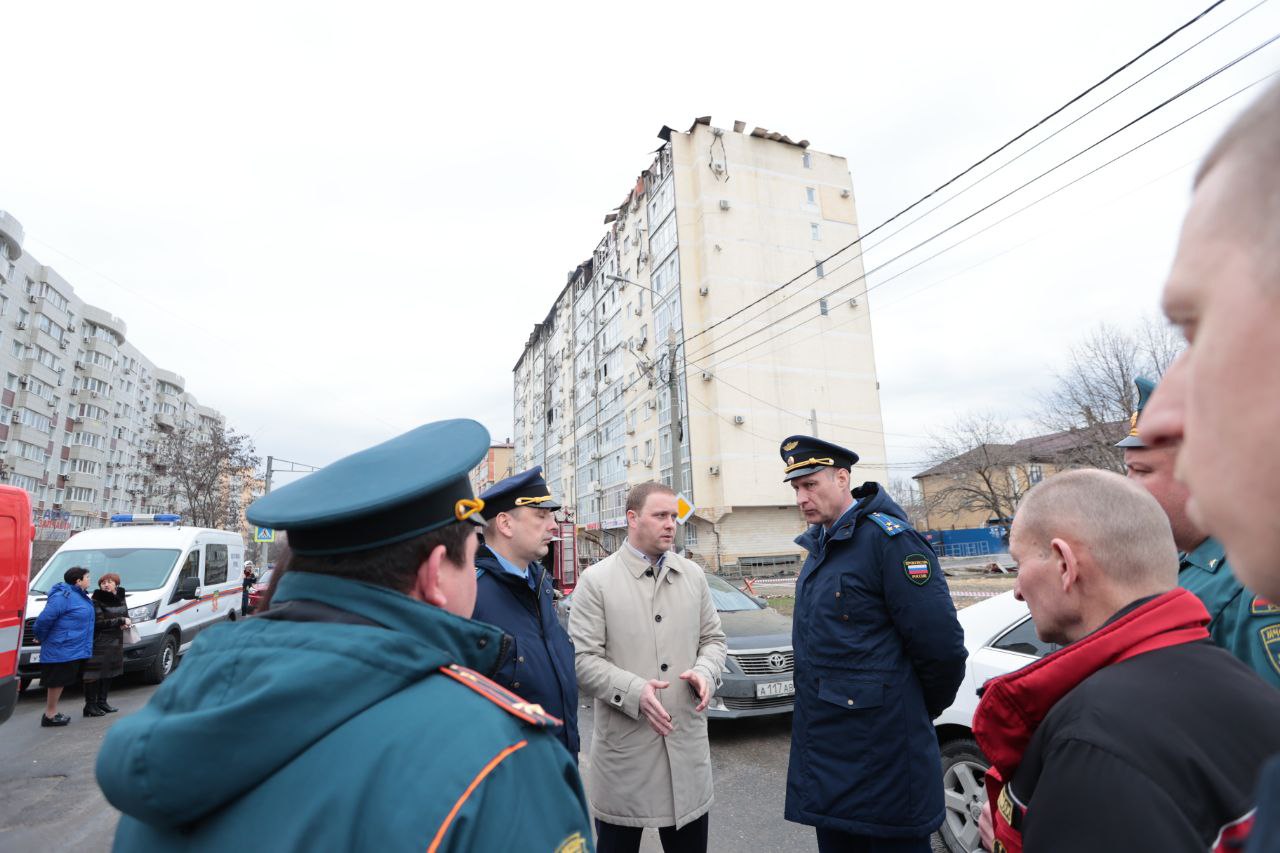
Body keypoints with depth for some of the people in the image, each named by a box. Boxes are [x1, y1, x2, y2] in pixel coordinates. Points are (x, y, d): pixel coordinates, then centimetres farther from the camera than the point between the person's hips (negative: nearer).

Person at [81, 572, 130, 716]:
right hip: (98, 643, -7)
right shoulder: (96, 601, -10)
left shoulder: (120, 599, 10)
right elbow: (99, 622, -16)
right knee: (95, 674, -7)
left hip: (115, 642, 7)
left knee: (109, 672, 12)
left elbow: (126, 616, 17)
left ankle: (102, 702, 22)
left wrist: (125, 623, -5)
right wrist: (121, 621, -14)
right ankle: (90, 705, 1)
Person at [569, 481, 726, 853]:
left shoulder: (693, 575, 7)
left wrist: (705, 672, -7)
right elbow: (582, 658, -10)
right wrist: (633, 691, -20)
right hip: (624, 747, -3)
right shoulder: (596, 580, -7)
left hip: (688, 742, 4)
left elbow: (713, 637, 13)